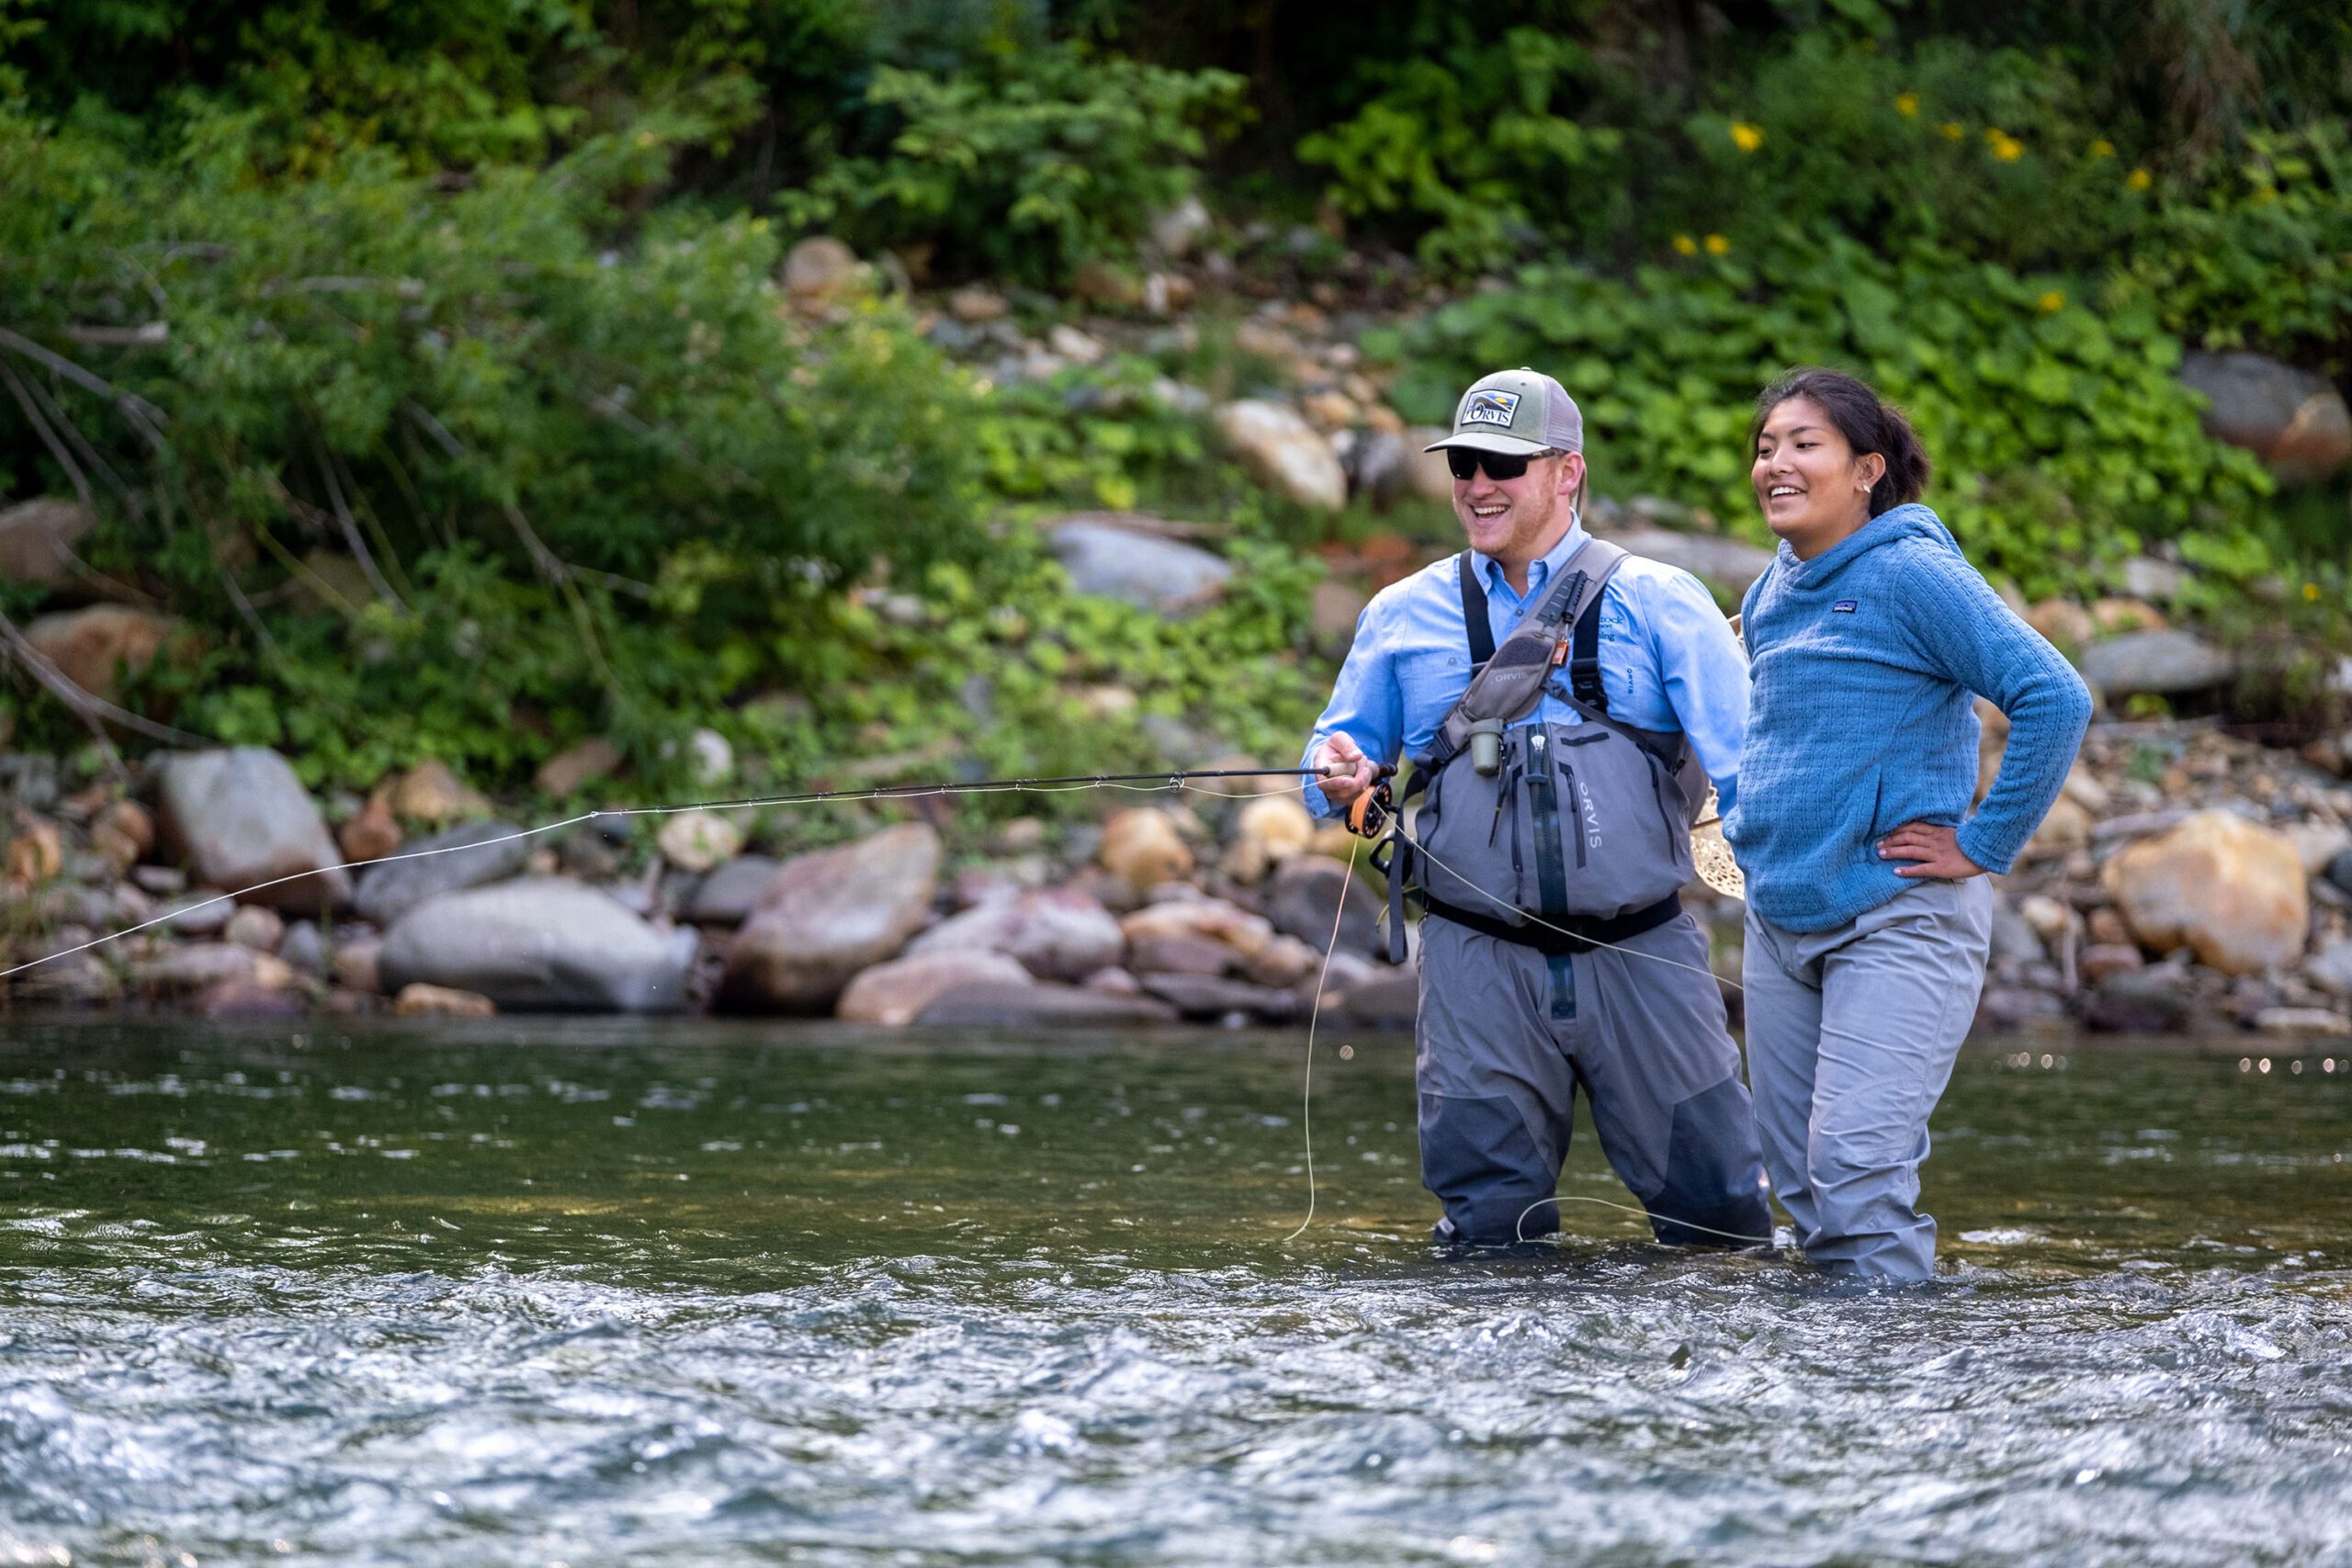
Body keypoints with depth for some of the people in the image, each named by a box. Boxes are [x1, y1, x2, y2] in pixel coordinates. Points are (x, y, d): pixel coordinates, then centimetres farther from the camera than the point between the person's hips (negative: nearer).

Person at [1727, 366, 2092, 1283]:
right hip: (1779, 921, 8)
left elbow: (2055, 699, -19)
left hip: (1895, 922, -8)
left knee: (1858, 1173, -16)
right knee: (1799, 1183, 8)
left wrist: (1983, 846, -16)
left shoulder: (1911, 573, -12)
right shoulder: (1770, 595, 12)